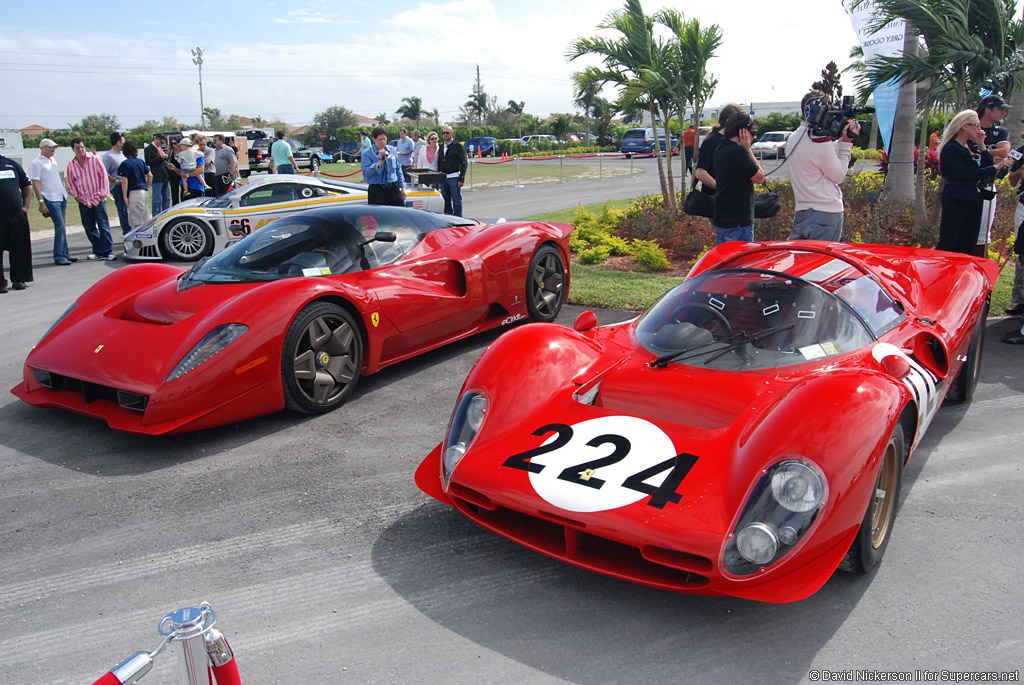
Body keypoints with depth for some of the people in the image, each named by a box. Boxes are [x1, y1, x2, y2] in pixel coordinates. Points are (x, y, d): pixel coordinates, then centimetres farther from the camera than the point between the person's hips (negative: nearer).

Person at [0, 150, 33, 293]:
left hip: (17, 215, 3)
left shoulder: (11, 164, 12)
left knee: (20, 249, 6)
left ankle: (19, 279, 18)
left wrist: (25, 207, 6)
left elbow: (27, 186, 17)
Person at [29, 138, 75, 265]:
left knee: (61, 227, 10)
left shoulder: (53, 160, 15)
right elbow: (35, 184, -12)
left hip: (62, 197, 8)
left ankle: (64, 254, 16)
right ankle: (58, 257, -7)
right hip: (51, 199, -8)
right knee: (60, 227, -12)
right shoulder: (36, 163, -9)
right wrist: (41, 201, -18)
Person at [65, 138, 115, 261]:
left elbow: (103, 175, 0)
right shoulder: (71, 165, 7)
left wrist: (103, 193, -4)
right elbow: (70, 182, 16)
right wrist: (75, 196, 6)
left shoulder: (94, 159, -1)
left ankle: (107, 251, -2)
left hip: (98, 199, -3)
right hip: (84, 201, 3)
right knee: (89, 227, 5)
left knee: (103, 226, -7)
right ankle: (98, 251, 16)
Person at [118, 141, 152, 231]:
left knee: (137, 222, -4)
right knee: (146, 218, 15)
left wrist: (125, 196, -11)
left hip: (134, 192, -7)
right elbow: (150, 175, 11)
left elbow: (124, 181, -13)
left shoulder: (125, 164, -8)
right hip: (144, 192, 7)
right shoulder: (140, 161, 10)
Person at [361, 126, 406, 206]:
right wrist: (380, 162, -21)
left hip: (393, 188, 3)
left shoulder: (392, 150, 11)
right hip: (376, 190, -3)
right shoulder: (367, 154, -3)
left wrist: (402, 187, 16)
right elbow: (366, 173, -16)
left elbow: (398, 169, 19)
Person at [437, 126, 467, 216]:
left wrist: (461, 179, -14)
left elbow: (464, 163, -7)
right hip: (443, 178, 6)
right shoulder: (442, 147, 14)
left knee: (456, 201, -2)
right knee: (446, 201, 11)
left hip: (454, 178, -6)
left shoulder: (458, 146, -4)